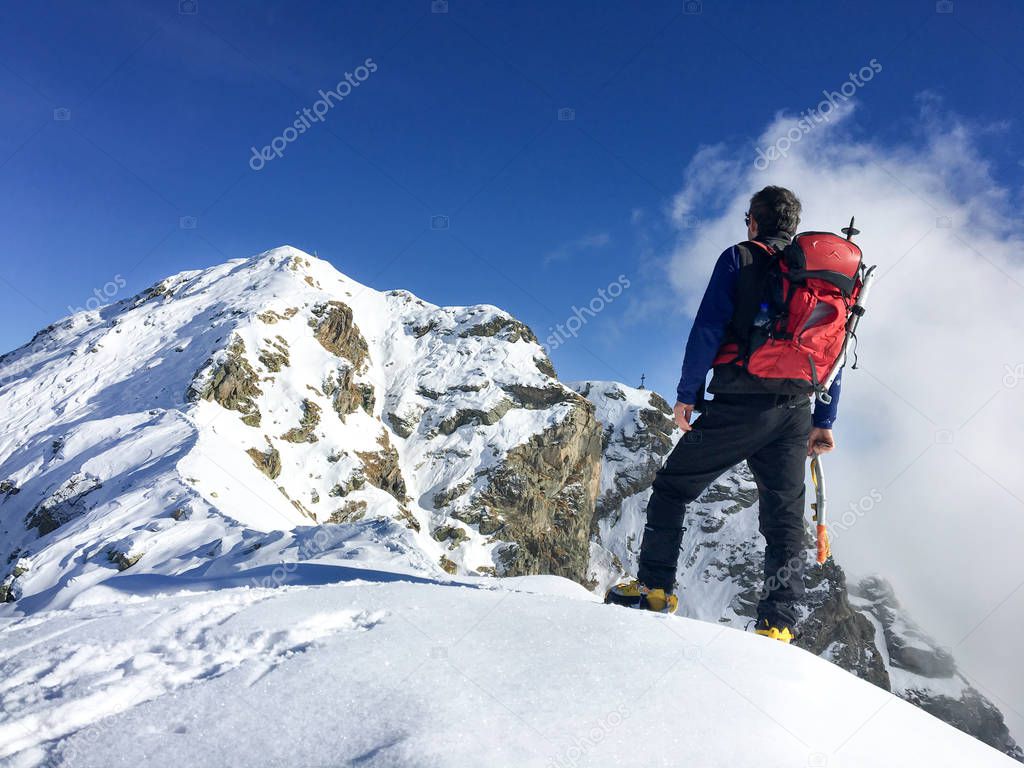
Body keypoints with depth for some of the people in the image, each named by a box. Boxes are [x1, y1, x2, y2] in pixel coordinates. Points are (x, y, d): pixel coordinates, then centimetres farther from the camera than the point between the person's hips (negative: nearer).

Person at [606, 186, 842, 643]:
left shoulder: (739, 258, 3)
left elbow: (708, 329, -8)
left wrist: (687, 394, -4)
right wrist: (823, 421, 18)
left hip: (740, 404, -5)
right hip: (796, 413, 5)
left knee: (672, 486, 9)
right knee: (785, 519, 8)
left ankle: (655, 588, 7)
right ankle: (779, 625, 2)